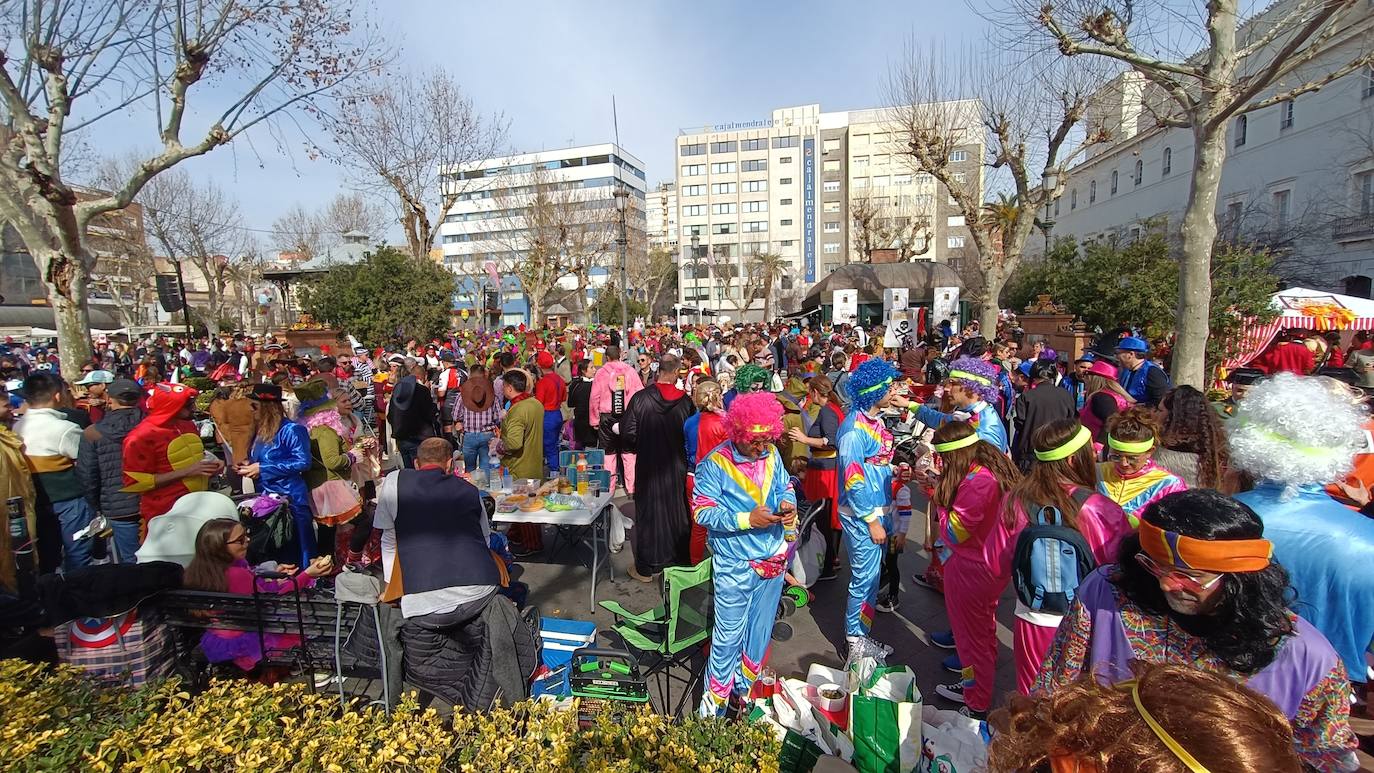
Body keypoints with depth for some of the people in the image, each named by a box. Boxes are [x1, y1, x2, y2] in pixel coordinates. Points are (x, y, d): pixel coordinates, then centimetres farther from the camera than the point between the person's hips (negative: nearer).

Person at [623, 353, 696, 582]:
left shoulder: (640, 398, -12)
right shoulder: (685, 401, -11)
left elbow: (629, 434, -10)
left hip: (648, 466, -1)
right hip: (677, 468, 1)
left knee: (648, 513, 10)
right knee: (676, 513, 16)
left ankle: (645, 568, 19)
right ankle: (679, 561, 29)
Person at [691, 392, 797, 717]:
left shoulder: (772, 454, -3)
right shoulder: (715, 464, -18)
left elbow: (785, 486, 11)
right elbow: (702, 512, -18)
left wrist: (788, 503, -12)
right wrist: (748, 520, -26)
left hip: (773, 559, 5)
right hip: (735, 566, -5)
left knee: (760, 632, 20)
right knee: (729, 636, 6)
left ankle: (746, 690, 43)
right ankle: (714, 705, 27)